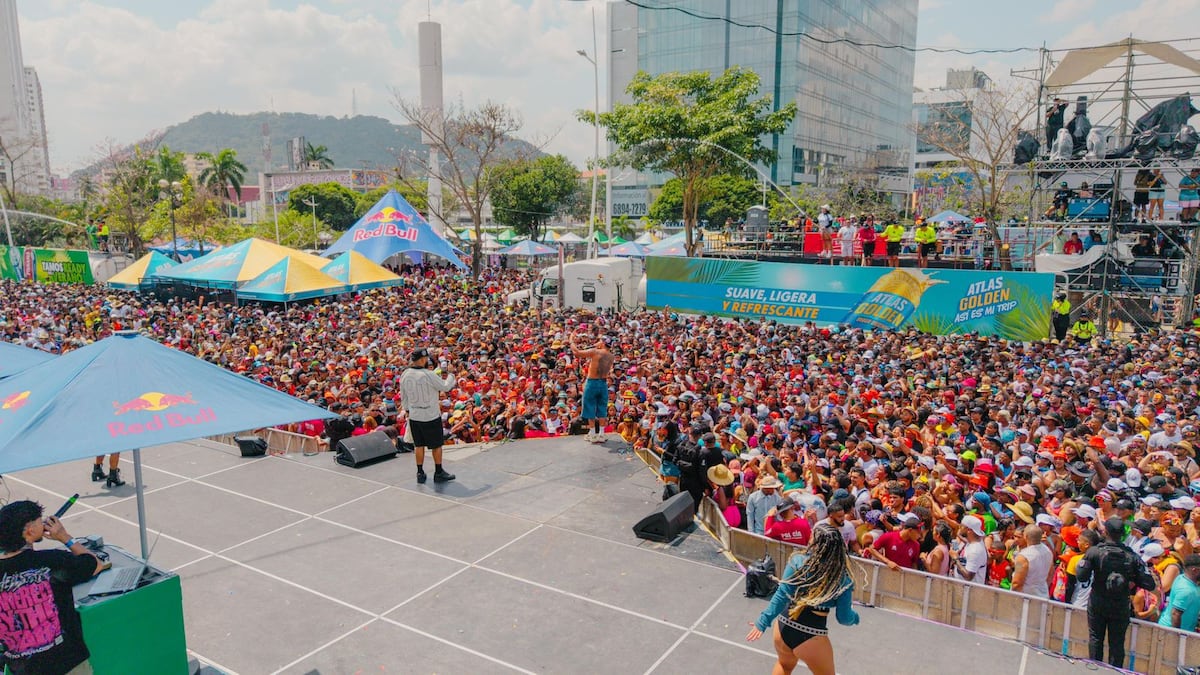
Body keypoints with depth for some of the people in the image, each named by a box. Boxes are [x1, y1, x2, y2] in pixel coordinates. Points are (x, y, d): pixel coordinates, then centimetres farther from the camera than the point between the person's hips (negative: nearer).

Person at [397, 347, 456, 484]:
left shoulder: (404, 375, -3)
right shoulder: (429, 375, -21)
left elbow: (403, 397, 7)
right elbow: (445, 386, -11)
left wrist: (408, 410, 20)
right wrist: (451, 375, 7)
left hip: (414, 416, 5)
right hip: (431, 416, -5)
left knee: (419, 445, 15)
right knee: (437, 445, 9)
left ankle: (420, 473, 21)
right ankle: (439, 473, 18)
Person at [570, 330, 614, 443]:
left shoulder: (595, 352, -16)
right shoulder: (611, 356, 2)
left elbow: (576, 352, -17)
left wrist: (572, 340, -2)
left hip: (592, 383, -5)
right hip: (604, 383, 5)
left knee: (590, 408, 7)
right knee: (602, 409, 11)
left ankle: (593, 433, 10)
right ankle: (601, 434, 12)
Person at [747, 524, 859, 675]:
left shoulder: (798, 560, -11)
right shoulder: (843, 579, -10)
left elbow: (782, 595, -15)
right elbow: (844, 618, -2)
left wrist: (763, 622, -10)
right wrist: (855, 617, 21)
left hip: (783, 627, 2)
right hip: (811, 637, -2)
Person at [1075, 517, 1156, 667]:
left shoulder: (1094, 551, -16)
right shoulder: (1132, 556, -12)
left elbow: (1081, 577, -18)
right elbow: (1149, 584, -13)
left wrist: (1079, 565, 0)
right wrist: (1132, 580, 4)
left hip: (1097, 604, -1)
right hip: (1121, 606, 1)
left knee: (1095, 638, 14)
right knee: (1117, 643, 12)